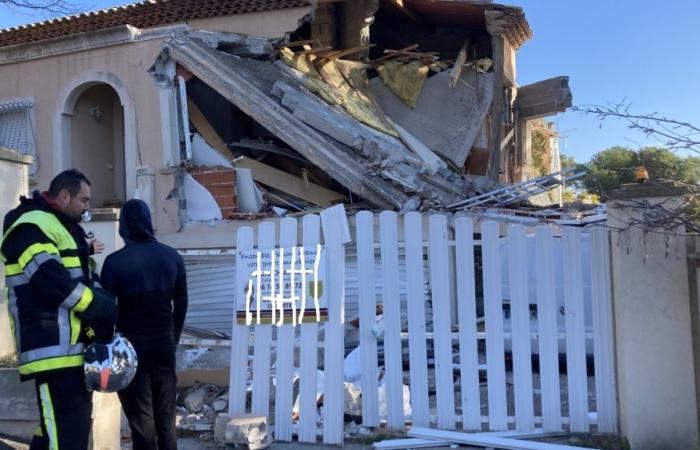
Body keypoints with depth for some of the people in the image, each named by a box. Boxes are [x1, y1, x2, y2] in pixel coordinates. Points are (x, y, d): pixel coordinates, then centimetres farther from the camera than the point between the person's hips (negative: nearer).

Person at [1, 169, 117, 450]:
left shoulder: (63, 228, 22)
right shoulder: (32, 227, -11)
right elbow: (51, 280, -22)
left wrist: (99, 304, 12)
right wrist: (98, 305, -14)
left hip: (70, 346, 11)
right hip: (54, 348, -11)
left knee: (59, 425, 19)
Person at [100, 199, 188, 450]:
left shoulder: (115, 261, -9)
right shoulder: (172, 257, 2)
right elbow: (181, 304, 6)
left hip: (131, 345, -3)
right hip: (164, 344, 3)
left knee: (141, 416, 3)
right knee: (165, 414, 13)